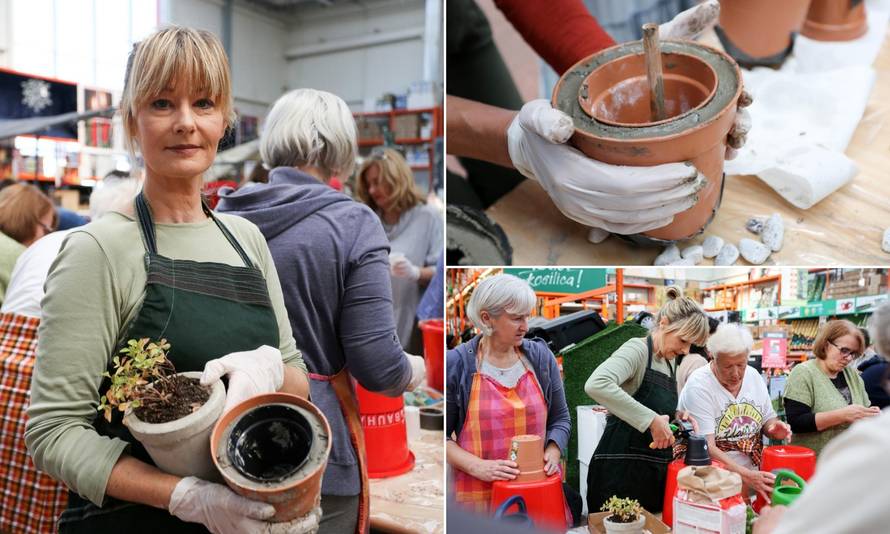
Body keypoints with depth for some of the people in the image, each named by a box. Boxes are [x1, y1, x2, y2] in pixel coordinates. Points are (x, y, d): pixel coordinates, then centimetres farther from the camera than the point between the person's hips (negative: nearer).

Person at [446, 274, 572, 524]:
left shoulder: (540, 356, 3)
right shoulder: (456, 364, -8)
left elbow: (560, 418, 11)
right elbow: (443, 436, -4)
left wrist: (552, 453, -7)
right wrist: (479, 467, -16)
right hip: (479, 494, -3)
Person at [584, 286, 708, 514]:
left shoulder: (669, 364, 13)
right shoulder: (637, 349, -12)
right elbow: (596, 385, -32)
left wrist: (676, 415, 5)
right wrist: (651, 420, -30)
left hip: (655, 472, 9)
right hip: (621, 470, -8)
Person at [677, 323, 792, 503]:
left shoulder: (754, 376, 4)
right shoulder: (699, 386, -16)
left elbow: (767, 419, 17)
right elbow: (705, 448, -20)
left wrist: (774, 428, -7)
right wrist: (745, 475, -30)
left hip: (753, 472, 6)